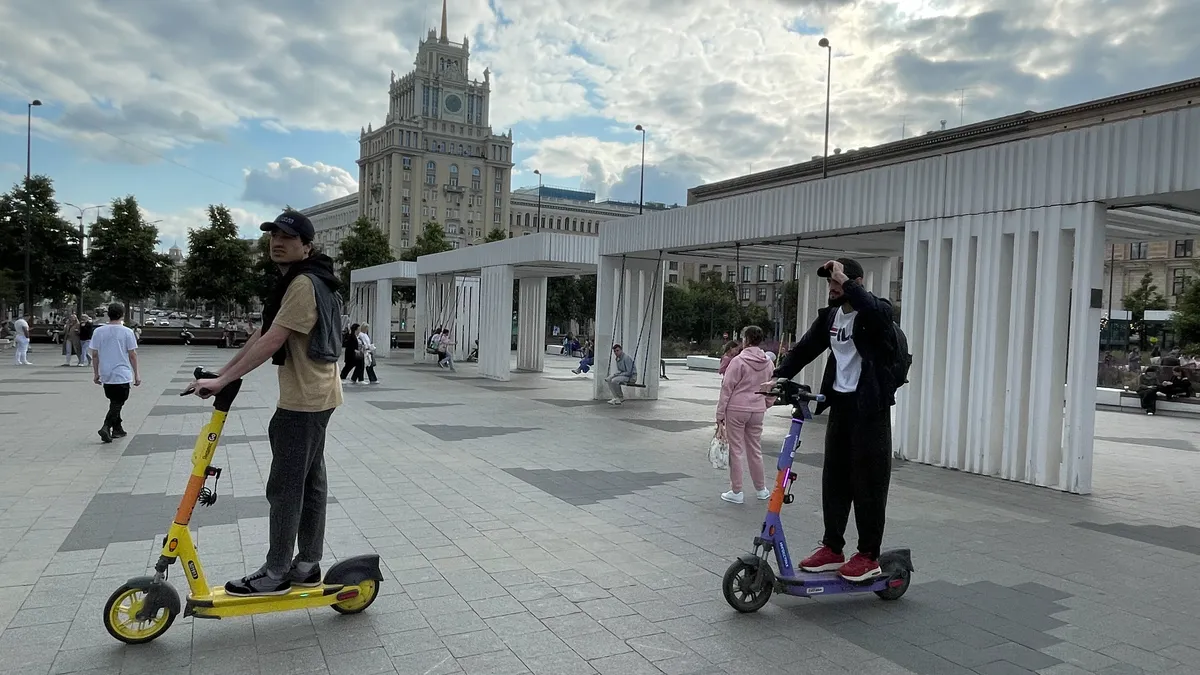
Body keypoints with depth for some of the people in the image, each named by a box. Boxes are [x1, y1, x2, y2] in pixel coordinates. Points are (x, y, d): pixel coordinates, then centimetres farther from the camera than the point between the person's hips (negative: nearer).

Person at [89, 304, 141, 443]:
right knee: (117, 403, 1)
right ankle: (106, 427, -16)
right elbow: (132, 355, -6)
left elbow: (94, 354, 4)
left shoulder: (98, 331, 0)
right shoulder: (127, 332, -9)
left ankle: (117, 429, 25)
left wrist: (96, 373, 14)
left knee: (114, 402, 18)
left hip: (105, 375, 4)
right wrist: (136, 374, 2)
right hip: (122, 375, -4)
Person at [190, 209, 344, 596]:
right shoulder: (299, 282, 16)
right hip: (315, 397, 11)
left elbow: (271, 342, -23)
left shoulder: (304, 284, -18)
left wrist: (222, 381, -20)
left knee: (285, 487, -3)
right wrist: (222, 374, 11)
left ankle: (276, 574, 8)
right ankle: (308, 565, 23)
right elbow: (262, 335, 15)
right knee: (310, 481, 14)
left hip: (304, 400, -11)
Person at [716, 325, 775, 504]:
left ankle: (736, 492, 8)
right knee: (755, 450, 16)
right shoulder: (769, 363, 6)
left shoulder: (738, 361, -11)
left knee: (736, 450, 2)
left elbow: (727, 388, -11)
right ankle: (761, 489, 26)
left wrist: (720, 414, -7)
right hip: (757, 410, 5)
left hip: (736, 409, -5)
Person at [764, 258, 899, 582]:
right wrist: (778, 377, -4)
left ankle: (869, 555, 11)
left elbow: (877, 313, -36)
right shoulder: (829, 315, 9)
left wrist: (845, 282, -29)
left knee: (868, 480, 0)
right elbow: (805, 349, 9)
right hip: (839, 403, 7)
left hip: (869, 406, -7)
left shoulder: (877, 310, -11)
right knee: (834, 478, 10)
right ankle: (832, 548, 21)